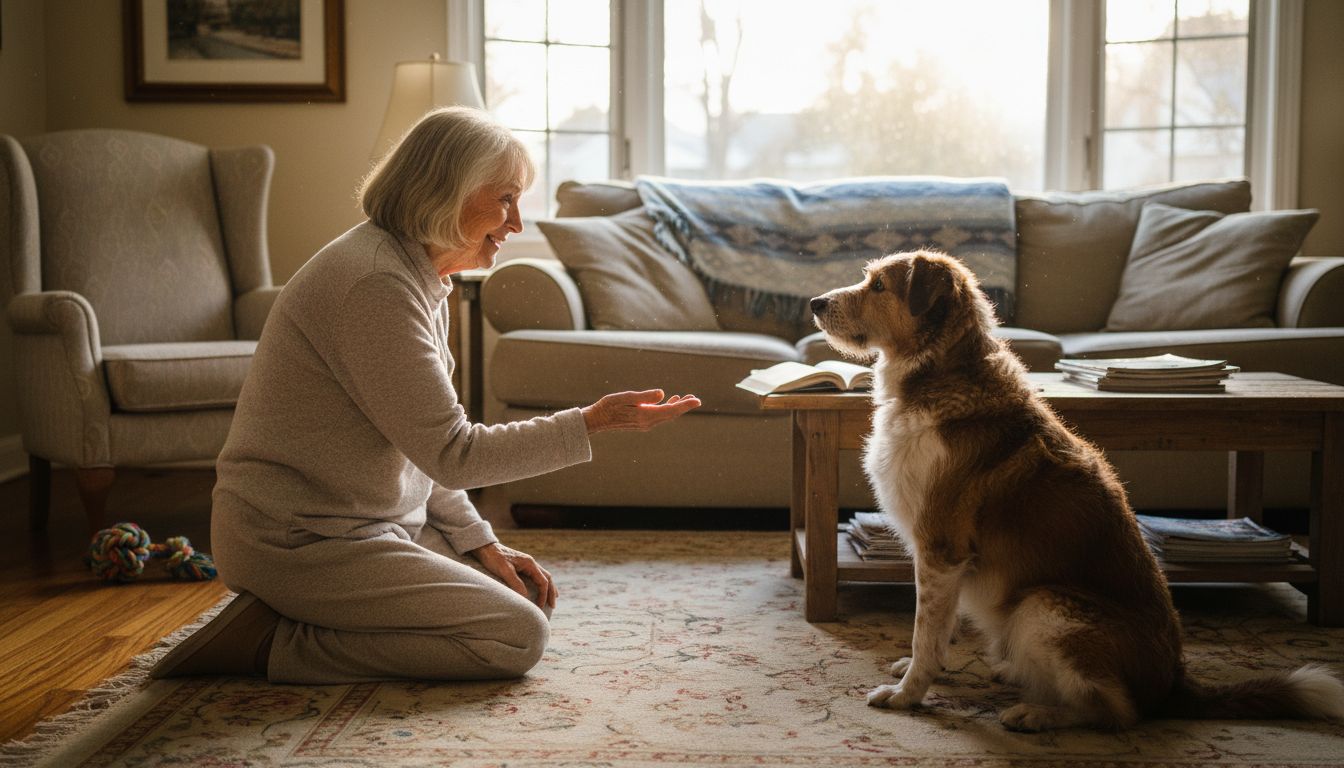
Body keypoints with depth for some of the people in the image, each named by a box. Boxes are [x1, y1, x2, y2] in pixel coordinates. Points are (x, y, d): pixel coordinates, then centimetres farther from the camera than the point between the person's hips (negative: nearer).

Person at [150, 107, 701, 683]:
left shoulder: (422, 279, 11)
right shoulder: (377, 284, -22)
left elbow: (428, 445, 14)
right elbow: (451, 454, -21)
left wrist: (479, 545, 4)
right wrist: (593, 420, -19)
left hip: (363, 522, 10)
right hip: (299, 542, -10)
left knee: (525, 591, 13)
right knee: (517, 636, -13)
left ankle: (295, 616, 9)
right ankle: (275, 644, -9)